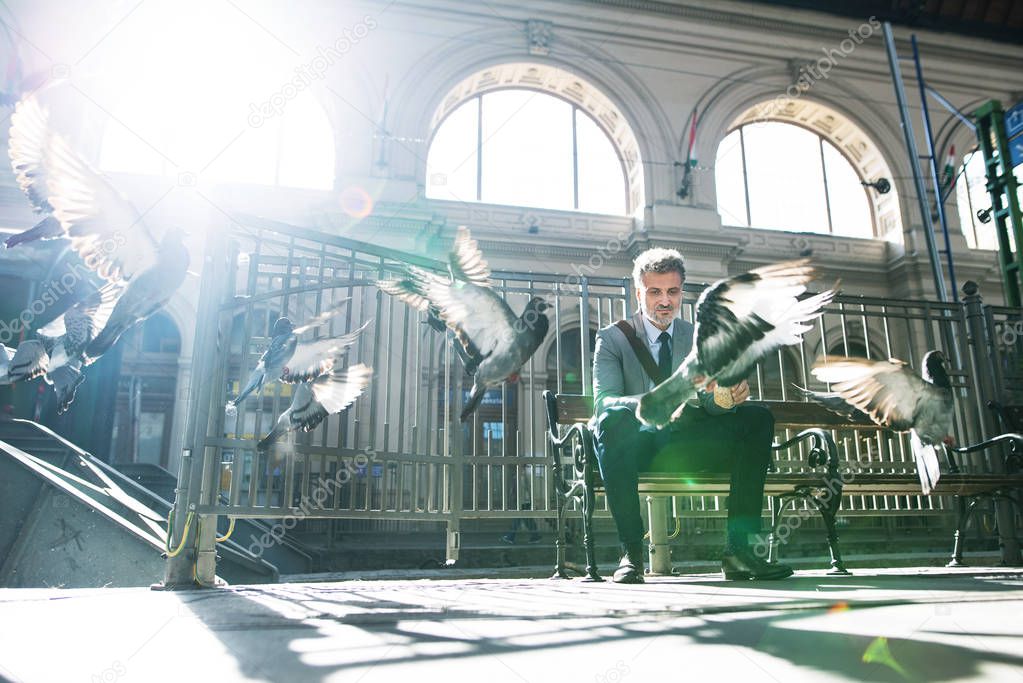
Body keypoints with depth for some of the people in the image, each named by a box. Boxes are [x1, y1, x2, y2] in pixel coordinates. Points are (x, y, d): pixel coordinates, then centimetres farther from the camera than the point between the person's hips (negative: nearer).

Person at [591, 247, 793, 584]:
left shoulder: (698, 338, 14)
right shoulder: (613, 338, 1)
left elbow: (710, 401, 5)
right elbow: (603, 401, -14)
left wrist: (729, 396, -21)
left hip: (688, 448, 4)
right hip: (636, 448, -4)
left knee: (757, 418, -15)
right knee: (614, 418, -36)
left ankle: (739, 547, -19)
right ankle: (631, 553, -30)